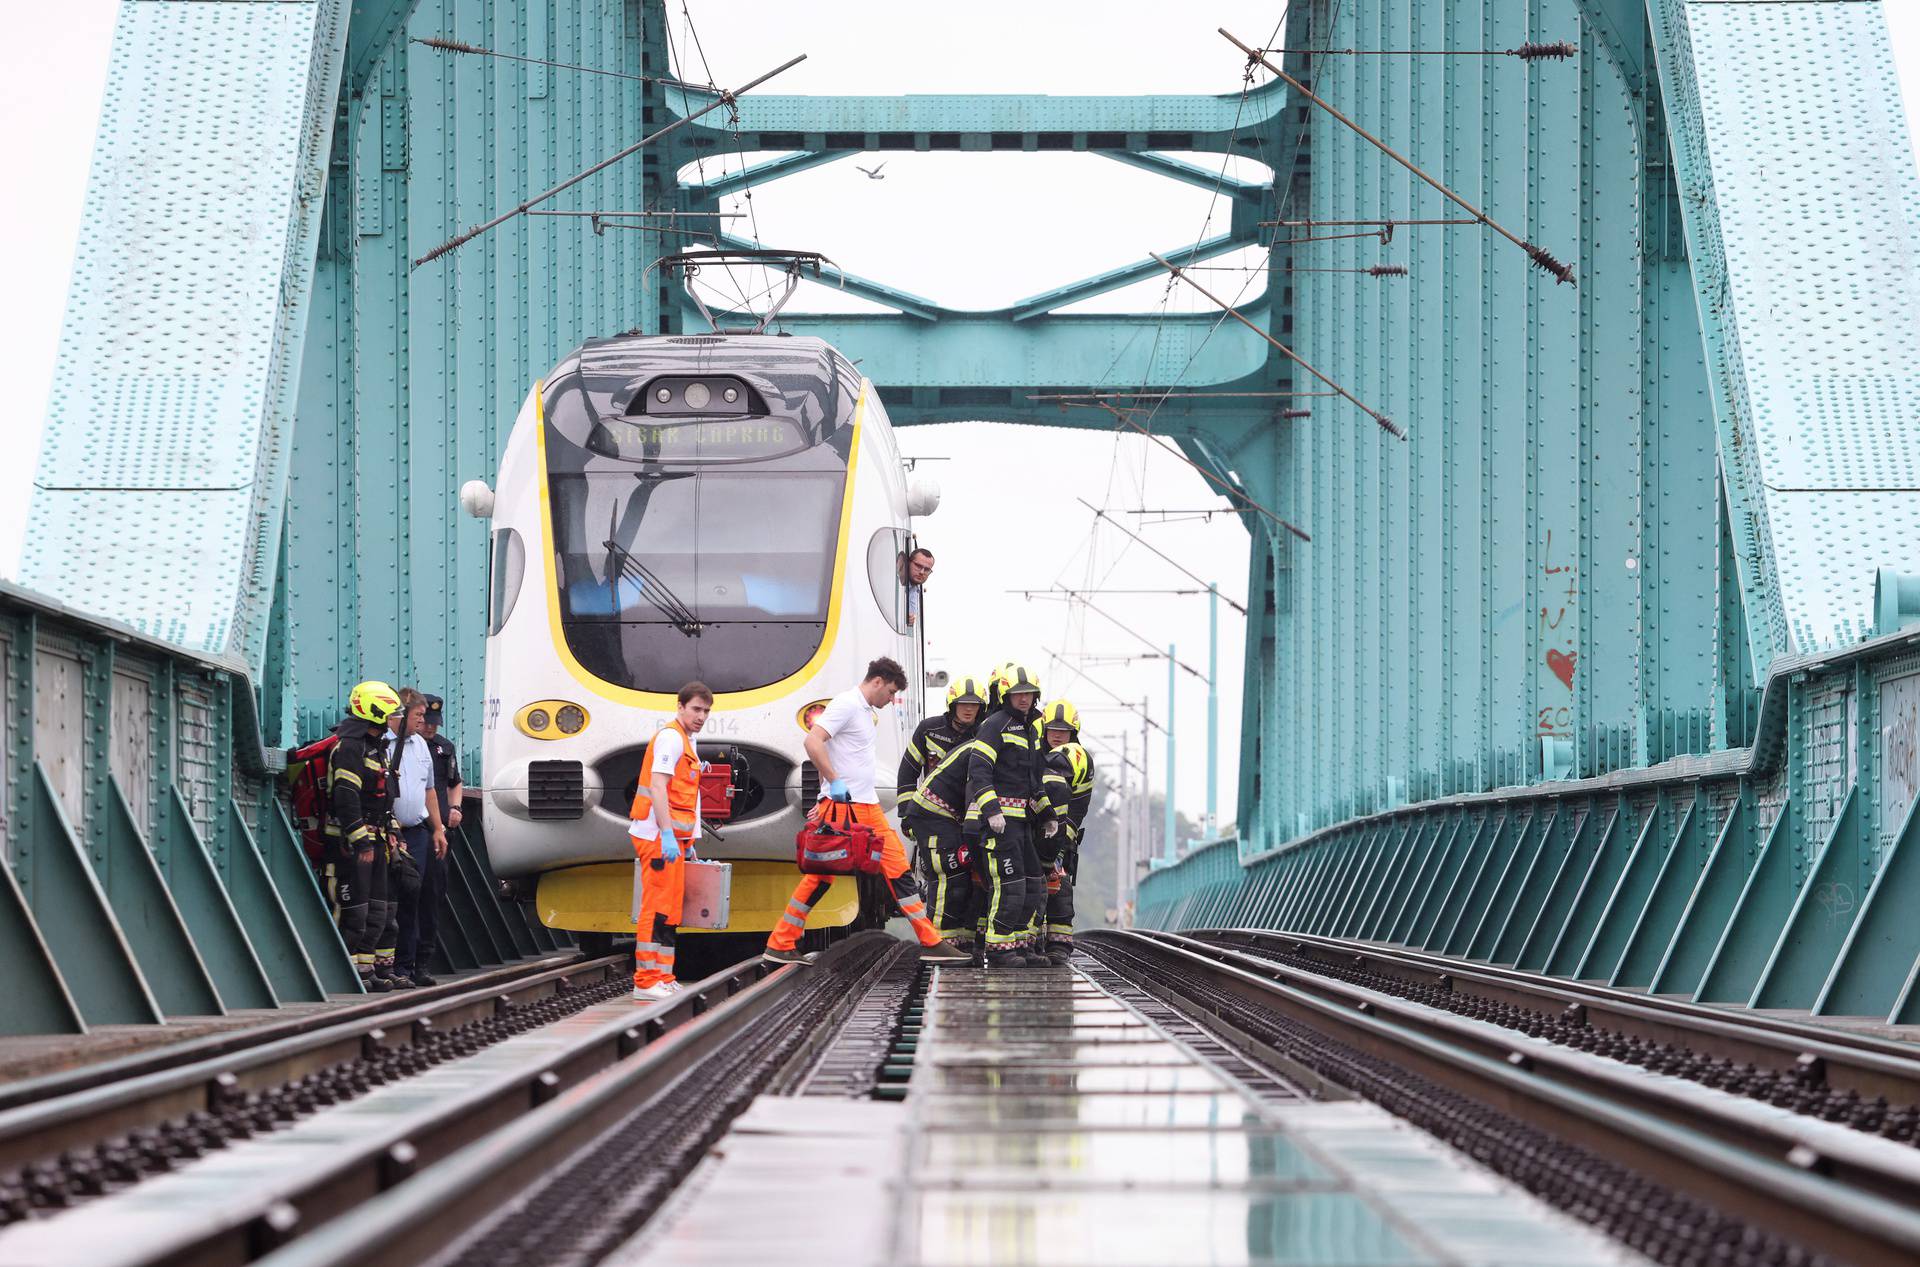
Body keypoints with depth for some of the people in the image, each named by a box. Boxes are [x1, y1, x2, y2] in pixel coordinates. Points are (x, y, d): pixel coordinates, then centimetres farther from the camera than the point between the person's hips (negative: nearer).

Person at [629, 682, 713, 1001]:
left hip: (673, 839, 10)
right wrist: (668, 835, -27)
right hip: (659, 837, -10)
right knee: (657, 908, -11)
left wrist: (687, 843, 28)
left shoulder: (687, 741, 22)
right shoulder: (671, 737, -11)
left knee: (670, 910, 11)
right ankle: (646, 982, -13)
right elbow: (657, 788, -20)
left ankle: (663, 979, 14)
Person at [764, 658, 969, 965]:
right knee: (821, 876, -7)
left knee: (898, 869, 5)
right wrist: (834, 781, -24)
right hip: (842, 804, -10)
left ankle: (931, 942, 4)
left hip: (868, 806, 10)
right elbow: (813, 742, -22)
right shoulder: (846, 704, -11)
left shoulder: (867, 712, 19)